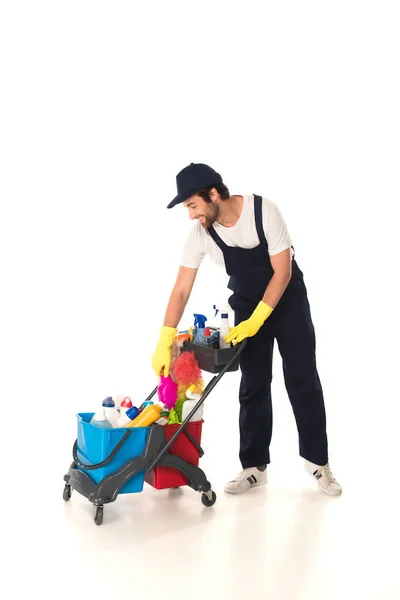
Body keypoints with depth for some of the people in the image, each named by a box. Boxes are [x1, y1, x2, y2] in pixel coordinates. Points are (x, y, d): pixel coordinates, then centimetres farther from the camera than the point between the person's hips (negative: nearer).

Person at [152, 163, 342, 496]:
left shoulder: (264, 211, -28)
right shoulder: (200, 234, -18)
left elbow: (283, 271, -23)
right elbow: (181, 290, -17)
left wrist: (256, 321, -26)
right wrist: (164, 343, -23)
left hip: (287, 298, -2)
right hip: (247, 304, 3)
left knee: (303, 379, -1)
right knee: (253, 385, 1)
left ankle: (317, 460, 12)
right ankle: (255, 466, 10)